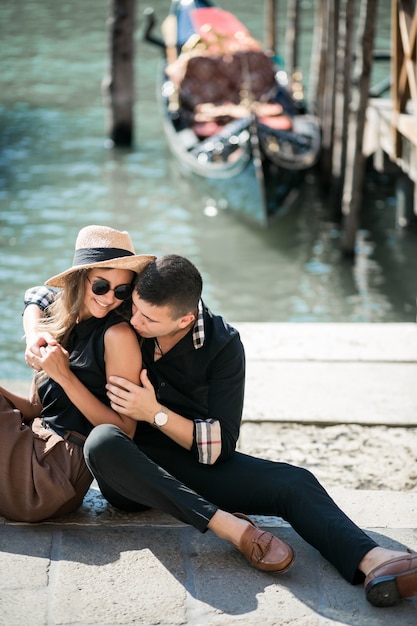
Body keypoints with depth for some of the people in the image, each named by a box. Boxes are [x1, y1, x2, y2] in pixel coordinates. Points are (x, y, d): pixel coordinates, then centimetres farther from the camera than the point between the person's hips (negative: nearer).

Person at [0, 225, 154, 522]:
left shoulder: (118, 335, -9)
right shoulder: (57, 327, 10)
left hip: (58, 468, -7)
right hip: (36, 448, 7)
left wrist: (65, 377, -14)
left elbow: (124, 431, -11)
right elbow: (38, 409, 11)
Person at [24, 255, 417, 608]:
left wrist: (155, 413, -24)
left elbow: (221, 446, -12)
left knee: (294, 482, -25)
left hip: (194, 464, 0)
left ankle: (373, 564, -49)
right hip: (129, 471, 0)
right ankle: (230, 526, -40)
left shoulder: (222, 346, -12)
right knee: (102, 441, -39)